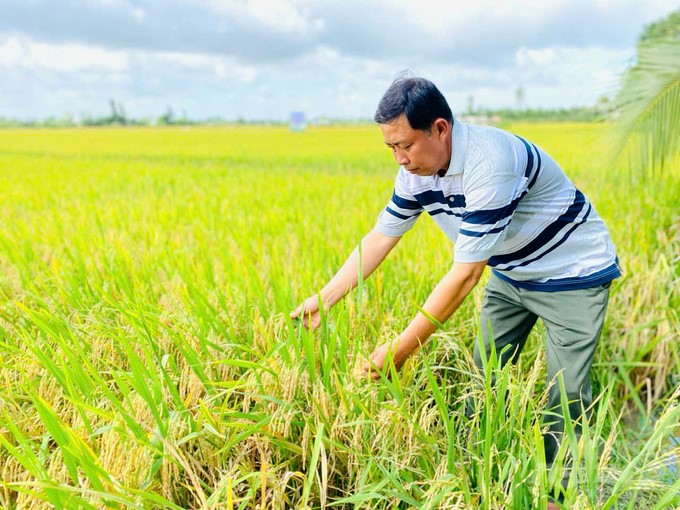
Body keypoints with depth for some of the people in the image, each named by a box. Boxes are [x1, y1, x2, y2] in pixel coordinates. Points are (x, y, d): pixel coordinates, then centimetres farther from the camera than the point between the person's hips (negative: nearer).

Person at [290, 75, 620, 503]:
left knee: (567, 394, -4)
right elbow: (380, 237, -3)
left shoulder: (489, 163, -36)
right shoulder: (417, 171, -11)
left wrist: (401, 349, -32)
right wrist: (324, 299, -8)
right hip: (511, 273, 7)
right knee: (484, 376, 7)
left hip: (573, 273, -7)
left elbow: (466, 275, -35)